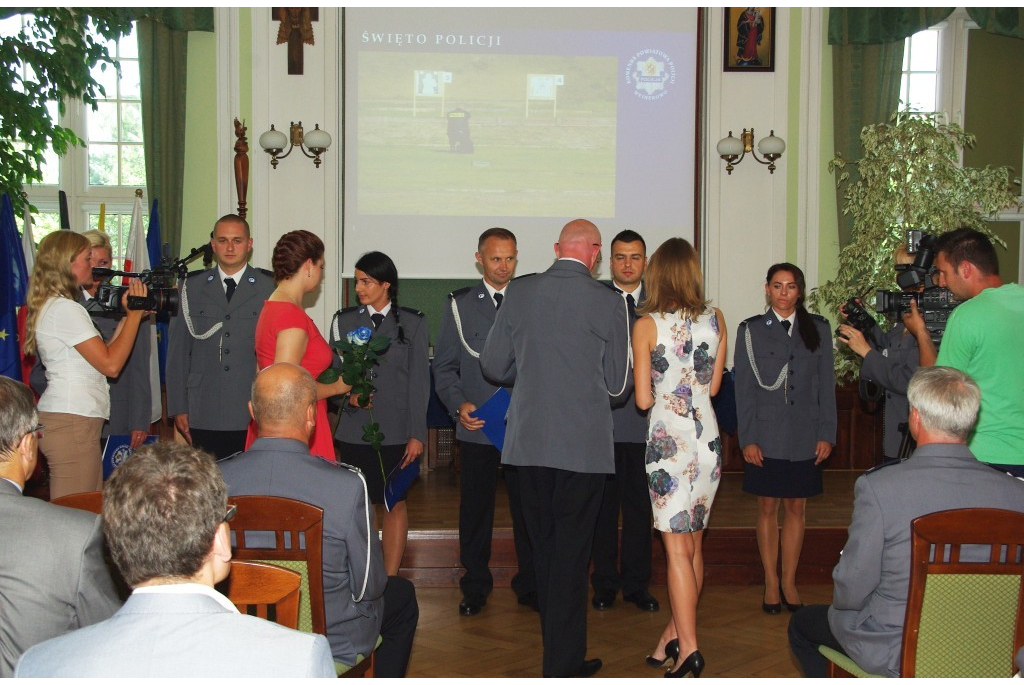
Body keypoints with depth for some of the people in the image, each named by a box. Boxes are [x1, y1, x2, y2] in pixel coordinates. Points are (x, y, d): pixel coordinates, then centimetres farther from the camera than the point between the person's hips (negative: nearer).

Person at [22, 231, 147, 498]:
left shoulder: (52, 306, 18)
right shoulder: (65, 308, -12)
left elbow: (101, 355, 14)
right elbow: (111, 364, -16)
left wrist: (127, 316, 12)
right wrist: (134, 314, -7)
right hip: (71, 423, -10)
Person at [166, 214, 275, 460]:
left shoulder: (271, 287, 3)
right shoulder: (192, 286, 10)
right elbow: (177, 352, 10)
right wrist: (178, 408, 6)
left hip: (253, 416, -2)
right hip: (204, 416, 2)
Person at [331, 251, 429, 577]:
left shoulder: (413, 323, 4)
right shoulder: (344, 320, 8)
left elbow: (419, 380, 1)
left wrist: (417, 434, -4)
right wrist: (348, 394, -14)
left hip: (397, 431, -1)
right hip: (355, 429, 1)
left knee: (396, 503, 3)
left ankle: (390, 580, 12)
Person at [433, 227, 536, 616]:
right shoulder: (460, 306, 7)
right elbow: (444, 366, 5)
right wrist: (459, 404, -11)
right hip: (476, 428, 0)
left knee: (527, 510, 5)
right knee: (475, 510, 7)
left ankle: (529, 584, 21)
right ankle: (475, 587, 21)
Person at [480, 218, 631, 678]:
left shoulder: (519, 293, 0)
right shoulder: (608, 303, -9)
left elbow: (493, 366, 4)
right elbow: (617, 385, -3)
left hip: (529, 441, 4)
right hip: (584, 445, -3)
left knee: (544, 549, 16)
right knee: (571, 553, 5)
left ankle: (560, 653, 30)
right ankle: (563, 665, 12)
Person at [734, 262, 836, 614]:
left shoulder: (818, 328, 6)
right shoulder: (751, 330, 2)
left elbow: (827, 385, 6)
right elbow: (744, 388, -1)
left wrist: (826, 434, -1)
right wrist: (747, 438, -7)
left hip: (805, 436, 1)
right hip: (766, 436, -1)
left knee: (796, 508, 8)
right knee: (767, 508, 5)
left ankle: (789, 581, 19)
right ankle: (771, 583, 16)